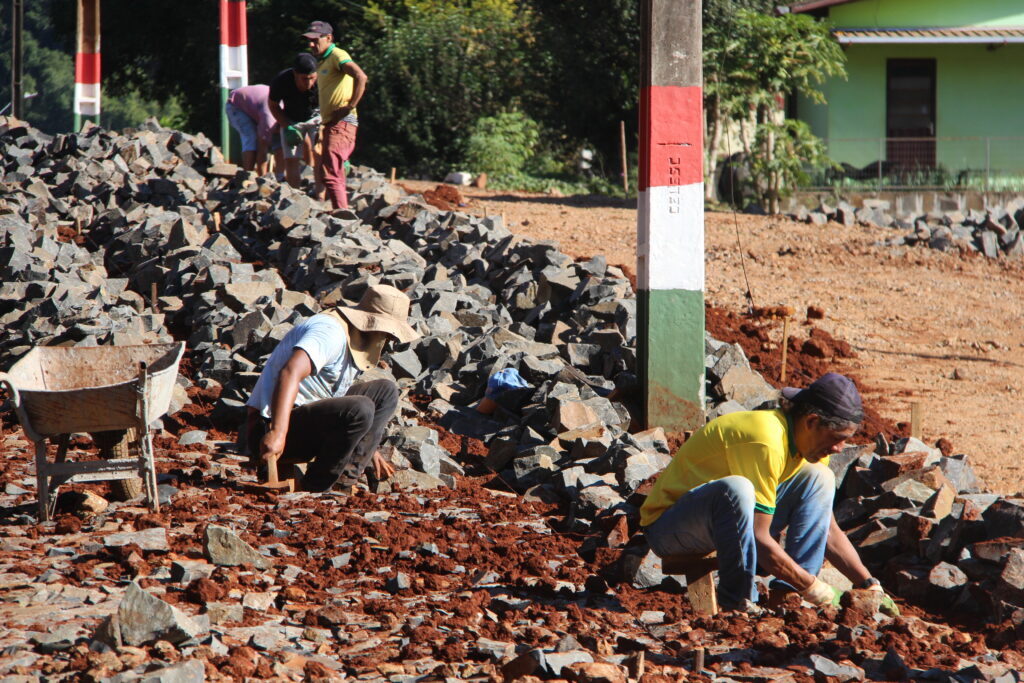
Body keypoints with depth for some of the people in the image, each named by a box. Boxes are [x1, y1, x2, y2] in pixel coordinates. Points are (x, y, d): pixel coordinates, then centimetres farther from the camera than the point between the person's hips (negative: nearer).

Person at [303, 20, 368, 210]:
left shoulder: (338, 56, -9)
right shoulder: (321, 61, 21)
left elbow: (361, 77, -23)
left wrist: (350, 106, -23)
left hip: (341, 123, -11)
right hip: (331, 123, 11)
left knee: (330, 173, -16)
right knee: (335, 173, 14)